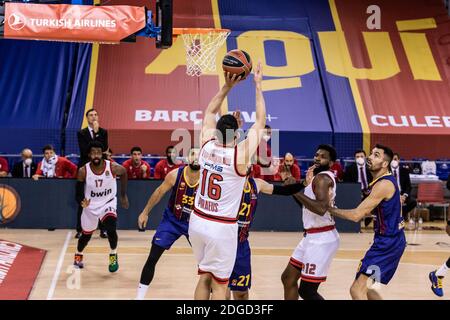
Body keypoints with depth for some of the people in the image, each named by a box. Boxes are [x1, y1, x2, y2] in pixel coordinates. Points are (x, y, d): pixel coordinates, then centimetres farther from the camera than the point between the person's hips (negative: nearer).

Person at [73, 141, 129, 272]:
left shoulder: (113, 167, -22)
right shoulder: (83, 171, -20)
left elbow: (124, 173, 2)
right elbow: (79, 190, -5)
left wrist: (123, 195, 7)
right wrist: (81, 201, -27)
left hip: (108, 203, -1)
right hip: (90, 205, 2)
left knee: (111, 229, -26)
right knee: (86, 235, 16)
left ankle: (113, 255, 1)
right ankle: (78, 255, 49)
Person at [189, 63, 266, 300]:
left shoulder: (207, 146, -5)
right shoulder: (240, 155, -17)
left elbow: (209, 113, 11)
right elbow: (260, 122, -9)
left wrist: (227, 86, 8)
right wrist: (258, 86, -4)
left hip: (198, 222, 5)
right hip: (222, 227, -5)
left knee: (205, 276, 20)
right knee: (219, 284, 8)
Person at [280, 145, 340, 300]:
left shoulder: (322, 177, -17)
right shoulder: (322, 177, 15)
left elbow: (321, 209, -33)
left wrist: (295, 191, -27)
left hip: (321, 239, -11)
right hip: (313, 237, 11)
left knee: (307, 291, -6)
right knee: (288, 278, 18)